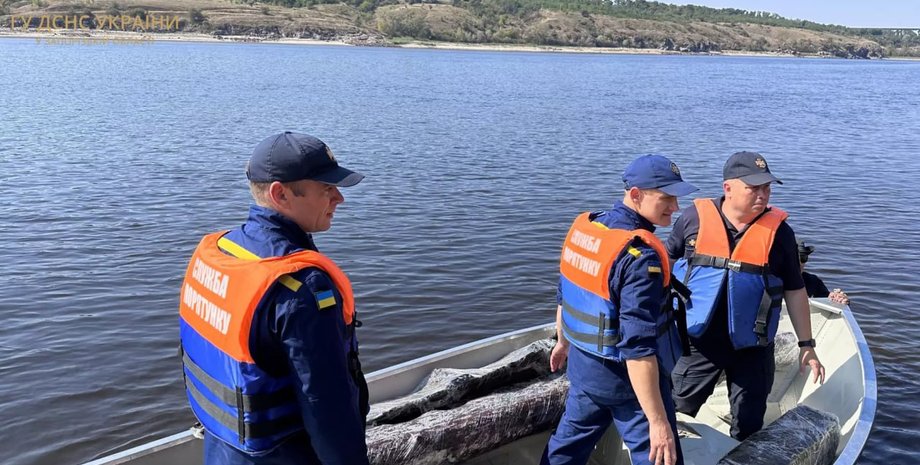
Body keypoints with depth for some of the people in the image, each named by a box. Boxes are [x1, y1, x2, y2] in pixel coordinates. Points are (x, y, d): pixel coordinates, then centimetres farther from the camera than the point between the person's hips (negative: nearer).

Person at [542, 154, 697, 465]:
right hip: (627, 380, -8)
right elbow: (638, 347, -30)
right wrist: (658, 421, -27)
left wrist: (564, 342, 27)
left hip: (582, 365, 8)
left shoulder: (583, 226, -3)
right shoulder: (640, 256, -27)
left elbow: (566, 295, 11)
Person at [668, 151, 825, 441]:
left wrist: (806, 344, 4)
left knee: (749, 428, 13)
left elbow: (794, 290, 4)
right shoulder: (695, 218, -6)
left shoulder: (778, 230, -4)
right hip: (696, 342, 0)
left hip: (751, 348, 1)